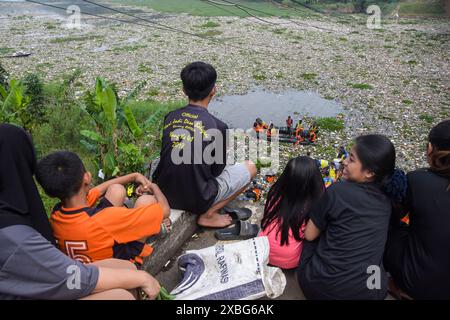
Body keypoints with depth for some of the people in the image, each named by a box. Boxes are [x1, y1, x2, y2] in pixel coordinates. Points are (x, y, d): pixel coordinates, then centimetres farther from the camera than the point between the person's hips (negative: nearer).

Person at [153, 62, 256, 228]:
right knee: (250, 167, 8)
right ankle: (208, 215, 2)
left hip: (164, 195, 6)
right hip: (196, 200, -6)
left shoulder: (170, 117, -2)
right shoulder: (217, 126, -17)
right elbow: (217, 170, -4)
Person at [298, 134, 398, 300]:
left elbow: (309, 235, -4)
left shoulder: (338, 191, -16)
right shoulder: (386, 199, 1)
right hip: (372, 290, 5)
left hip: (323, 287, -4)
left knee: (313, 239, 20)